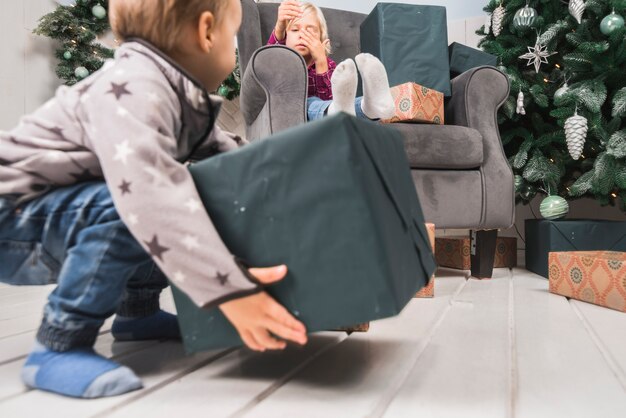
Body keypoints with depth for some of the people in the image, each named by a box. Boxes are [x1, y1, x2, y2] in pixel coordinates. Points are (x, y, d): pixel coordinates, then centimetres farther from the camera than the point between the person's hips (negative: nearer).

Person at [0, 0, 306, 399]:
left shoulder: (183, 97, 0)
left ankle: (138, 311, 14)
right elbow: (149, 191, -45)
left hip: (54, 210, 9)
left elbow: (225, 152, 11)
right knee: (133, 210, -33)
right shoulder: (133, 88, -30)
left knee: (184, 204, 6)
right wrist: (228, 288, -47)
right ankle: (58, 347, -18)